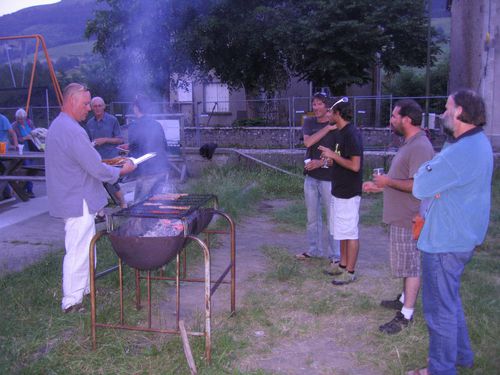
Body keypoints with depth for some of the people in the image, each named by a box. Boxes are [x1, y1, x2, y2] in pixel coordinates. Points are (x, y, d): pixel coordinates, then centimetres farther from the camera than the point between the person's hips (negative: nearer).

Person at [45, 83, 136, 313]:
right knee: (78, 250, -1)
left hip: (70, 198, 11)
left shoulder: (58, 126, 12)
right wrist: (121, 171, -7)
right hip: (78, 202, -11)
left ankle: (86, 288, 35)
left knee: (85, 246, 21)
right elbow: (97, 169, -23)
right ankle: (72, 301, 9)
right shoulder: (73, 131, -23)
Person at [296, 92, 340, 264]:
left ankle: (334, 254, 10)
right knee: (312, 216, 14)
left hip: (329, 177, -4)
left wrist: (322, 162, -18)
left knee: (333, 217, 0)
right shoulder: (309, 122, 6)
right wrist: (328, 128, -17)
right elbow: (308, 142, -13)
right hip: (311, 176, 5)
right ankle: (314, 249, 28)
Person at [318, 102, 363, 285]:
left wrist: (333, 155, -19)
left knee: (350, 232, 0)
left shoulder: (352, 134, -19)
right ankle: (343, 265, 31)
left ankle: (350, 272, 10)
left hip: (349, 192, -10)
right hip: (339, 190, 10)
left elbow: (355, 165, -25)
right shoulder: (340, 133, 11)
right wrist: (327, 156, 12)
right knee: (342, 231, 18)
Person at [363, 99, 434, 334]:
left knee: (410, 266, -1)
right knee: (406, 264, 21)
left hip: (409, 220, -10)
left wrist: (389, 182, -21)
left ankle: (406, 315, 8)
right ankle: (405, 299, 36)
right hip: (400, 217, 10)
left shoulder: (420, 147, -21)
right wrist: (379, 187, 15)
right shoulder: (409, 144, 12)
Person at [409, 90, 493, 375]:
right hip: (463, 234, 10)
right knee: (450, 299, 25)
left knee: (440, 307, 4)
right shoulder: (479, 142, 8)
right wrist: (431, 171, -7)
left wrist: (426, 170, -3)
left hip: (446, 241, -10)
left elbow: (420, 188, -20)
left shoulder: (460, 152, -26)